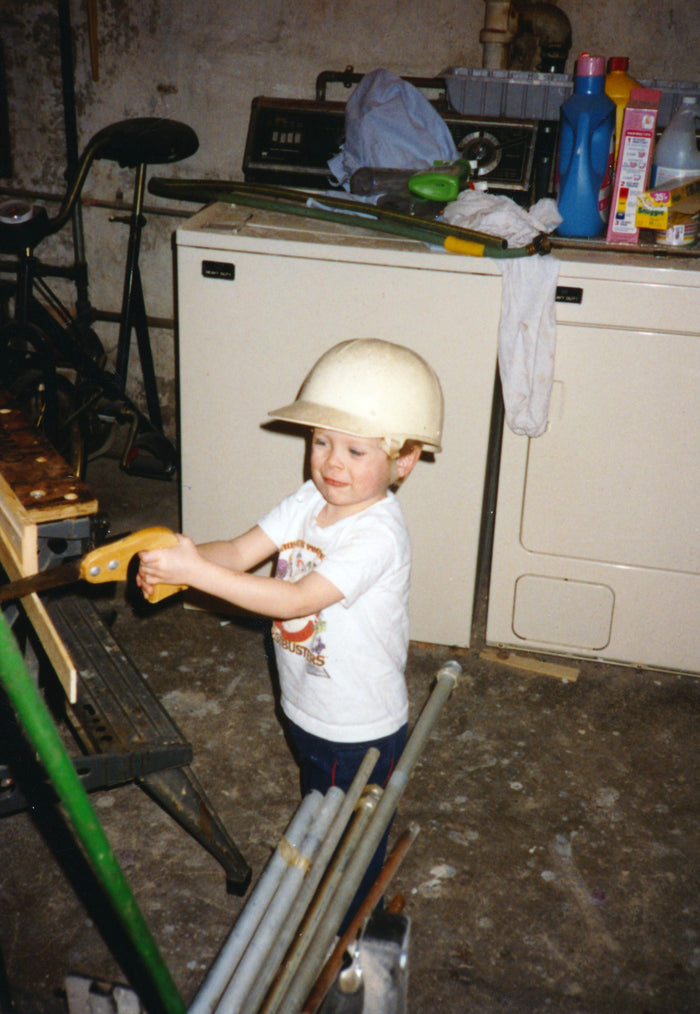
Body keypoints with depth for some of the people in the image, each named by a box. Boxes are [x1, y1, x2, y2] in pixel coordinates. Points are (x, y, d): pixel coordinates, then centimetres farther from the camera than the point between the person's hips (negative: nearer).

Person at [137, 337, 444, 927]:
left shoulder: (379, 535, -32)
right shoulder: (308, 502, -8)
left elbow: (294, 599, -37)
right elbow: (240, 552, -12)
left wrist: (196, 571, -40)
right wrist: (171, 563, -32)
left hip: (360, 731, -8)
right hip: (307, 710, 8)